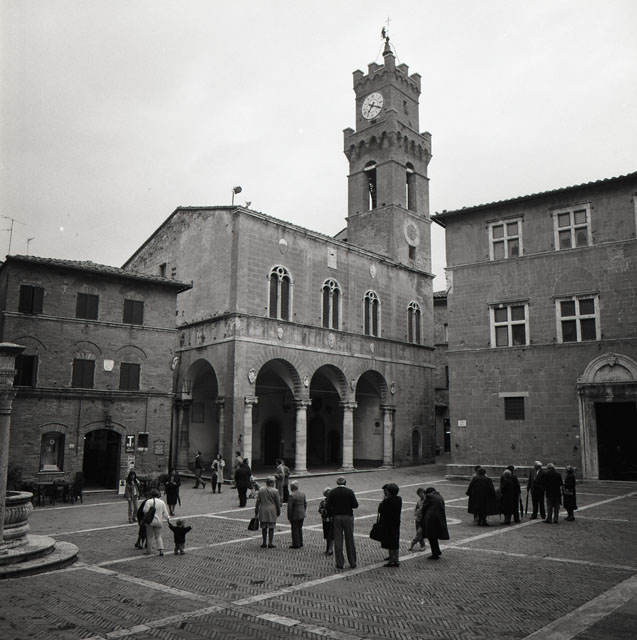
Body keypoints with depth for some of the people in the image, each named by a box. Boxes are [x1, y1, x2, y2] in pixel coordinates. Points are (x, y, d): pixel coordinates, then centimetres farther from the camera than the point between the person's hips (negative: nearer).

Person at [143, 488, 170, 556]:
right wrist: (167, 517, 25)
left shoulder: (149, 501, -11)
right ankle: (161, 549, -3)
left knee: (149, 536, 10)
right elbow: (165, 512, 6)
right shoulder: (162, 502, 2)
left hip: (150, 520, -3)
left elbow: (145, 510, -18)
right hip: (158, 521, 3)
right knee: (158, 536, 11)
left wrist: (146, 516, 4)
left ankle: (149, 550, 14)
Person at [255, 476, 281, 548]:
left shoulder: (261, 490, 0)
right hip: (272, 510, -2)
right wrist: (278, 512, 11)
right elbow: (278, 503, -1)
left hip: (263, 511, 2)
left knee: (264, 527, 11)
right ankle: (270, 543, 8)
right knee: (271, 527, 5)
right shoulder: (275, 491, -7)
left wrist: (256, 511, 10)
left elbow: (258, 501, 2)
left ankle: (264, 543, 14)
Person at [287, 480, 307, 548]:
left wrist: (289, 517, -10)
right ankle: (300, 543, 28)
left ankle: (296, 544, 10)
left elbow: (290, 507, -19)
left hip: (295, 516, -7)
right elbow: (305, 504, 9)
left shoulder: (291, 495, -20)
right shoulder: (302, 494, 2)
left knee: (295, 530, 4)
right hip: (302, 515, 7)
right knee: (300, 529, 20)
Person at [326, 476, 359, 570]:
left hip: (336, 518, 1)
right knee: (350, 541, 8)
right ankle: (352, 563, 13)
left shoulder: (332, 492, -2)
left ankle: (340, 563, 7)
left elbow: (327, 506, -6)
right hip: (348, 517, 0)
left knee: (338, 541, 6)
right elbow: (355, 505, -7)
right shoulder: (350, 491, -6)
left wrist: (331, 515, 8)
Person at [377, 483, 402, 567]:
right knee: (395, 542, 16)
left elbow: (380, 510, -15)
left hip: (387, 524, -7)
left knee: (390, 542, 3)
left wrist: (383, 501, -4)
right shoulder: (399, 499, 0)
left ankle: (392, 561, 9)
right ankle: (396, 559, 24)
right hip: (396, 523, 7)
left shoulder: (387, 501, -22)